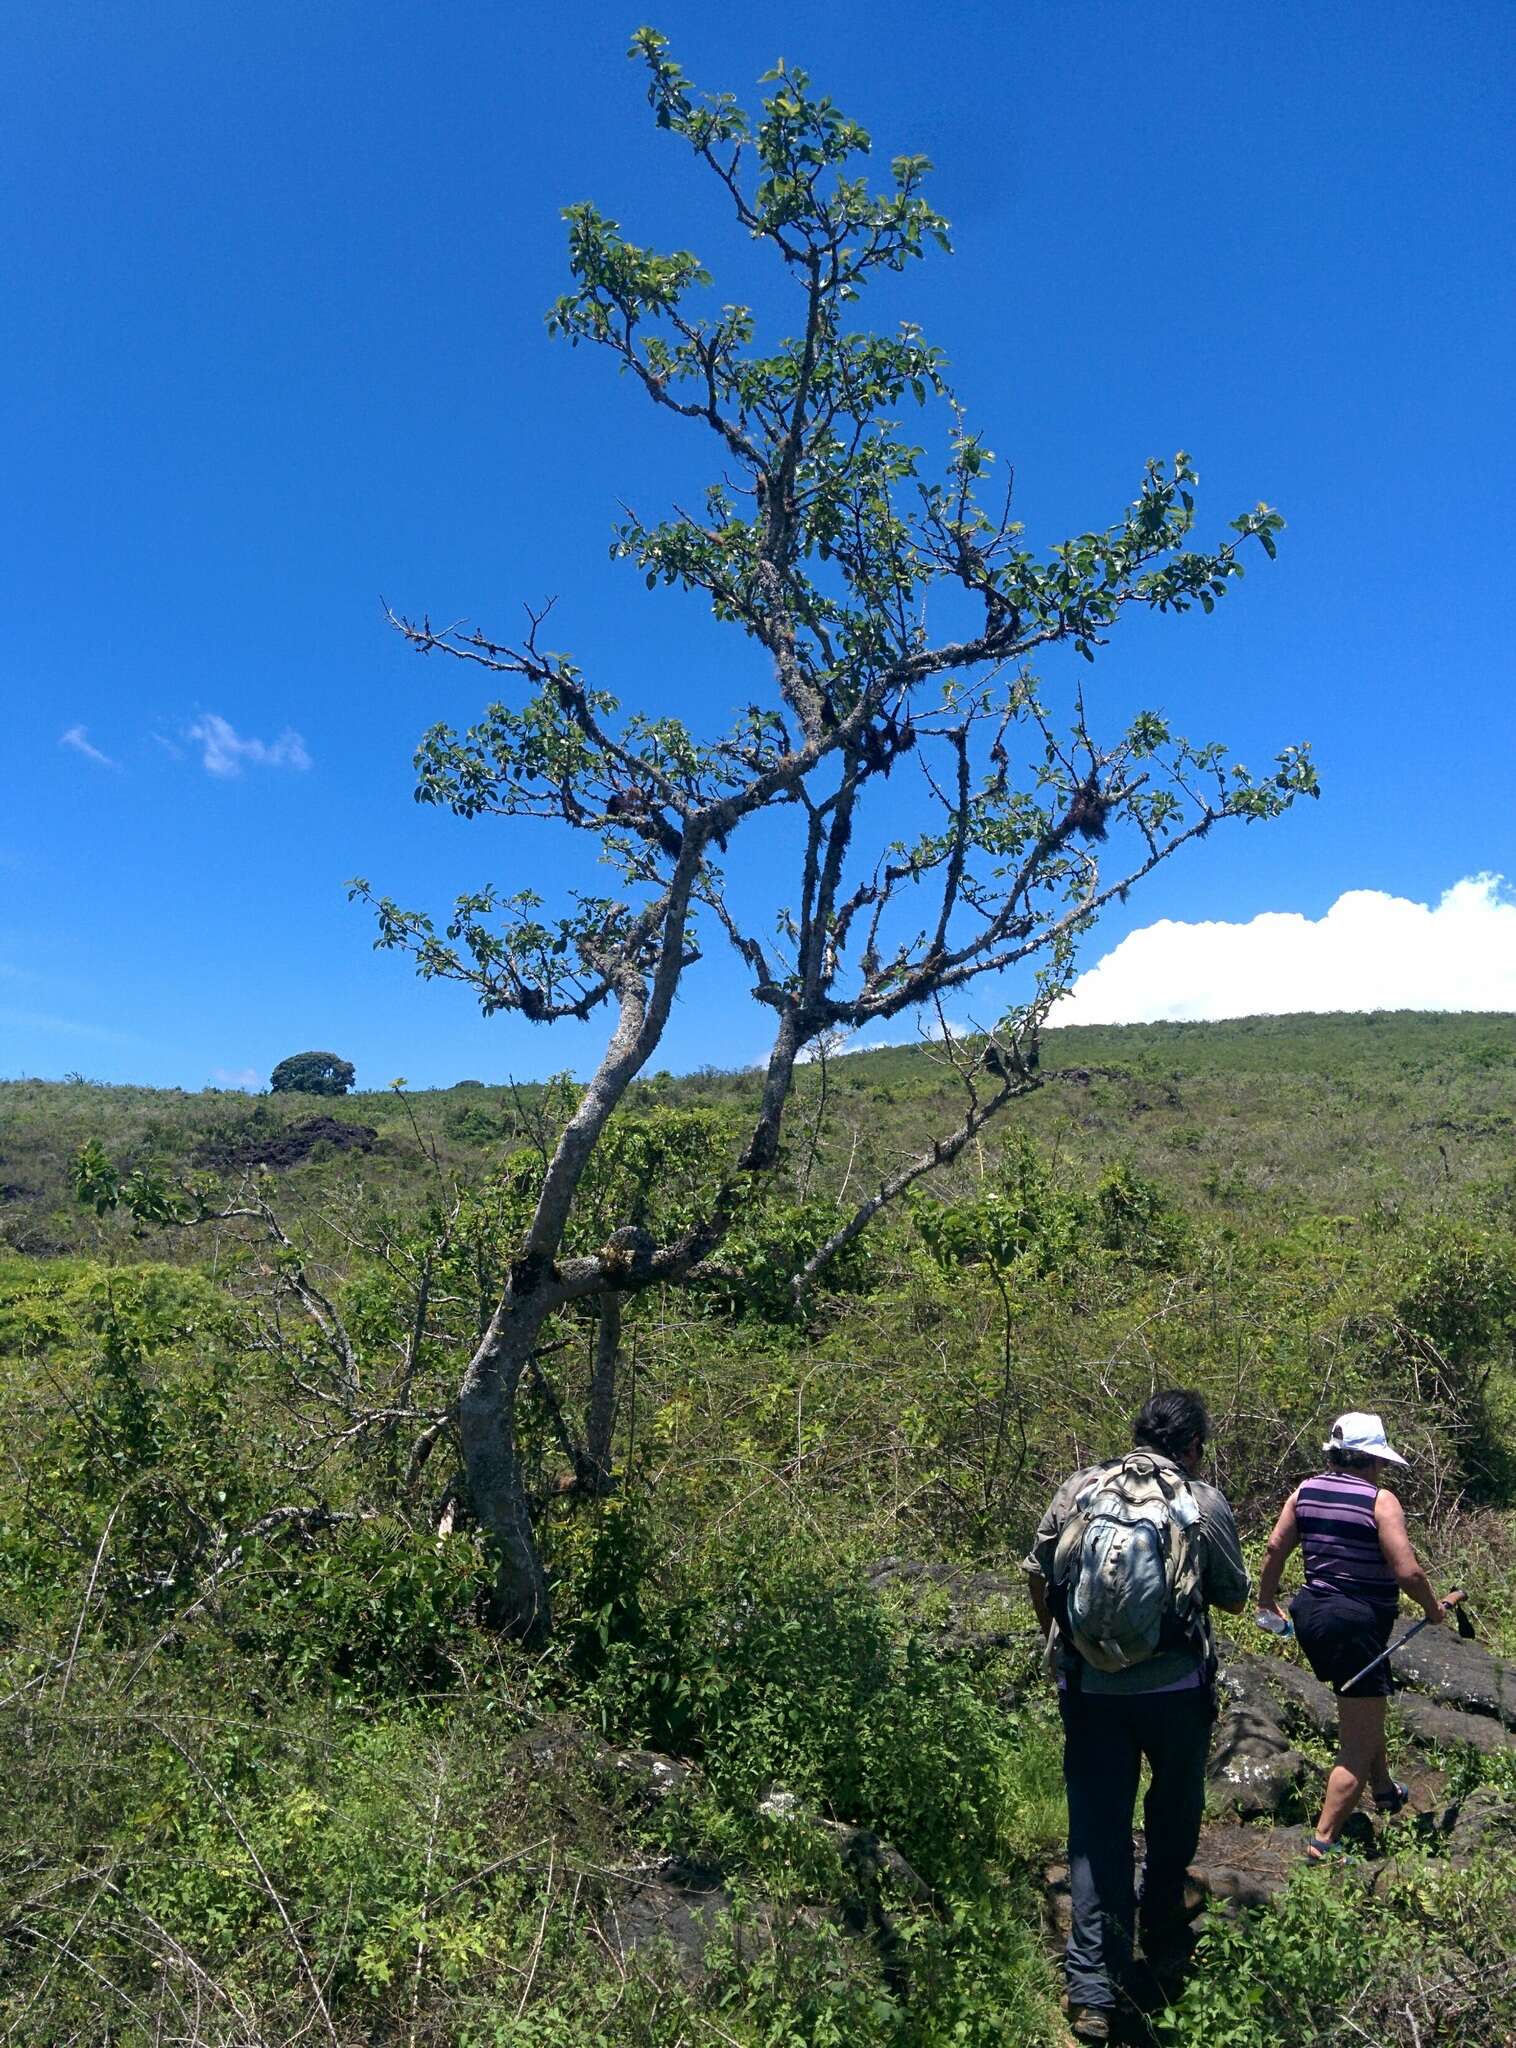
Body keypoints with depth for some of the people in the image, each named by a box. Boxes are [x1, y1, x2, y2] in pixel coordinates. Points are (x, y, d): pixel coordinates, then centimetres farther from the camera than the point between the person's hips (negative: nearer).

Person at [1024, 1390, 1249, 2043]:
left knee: (1097, 1829, 10)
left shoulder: (1077, 1491, -1)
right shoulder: (1205, 1504, -7)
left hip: (1088, 1690, 1)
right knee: (1173, 1817, 23)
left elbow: (1036, 1577, 8)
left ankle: (1092, 1990, 11)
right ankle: (1163, 1939, 40)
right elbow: (1234, 1598, 5)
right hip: (1176, 1692, -1)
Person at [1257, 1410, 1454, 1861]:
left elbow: (1275, 1547, 6)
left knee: (1362, 1709, 33)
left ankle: (1384, 1790, 51)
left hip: (1310, 1614, 7)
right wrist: (1433, 1608, 3)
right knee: (1358, 1747, 2)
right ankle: (1324, 1843, 1)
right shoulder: (1381, 1500, -14)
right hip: (1357, 1623, -7)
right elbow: (1408, 1572, -18)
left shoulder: (1306, 1490, 4)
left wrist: (1267, 1600, 20)